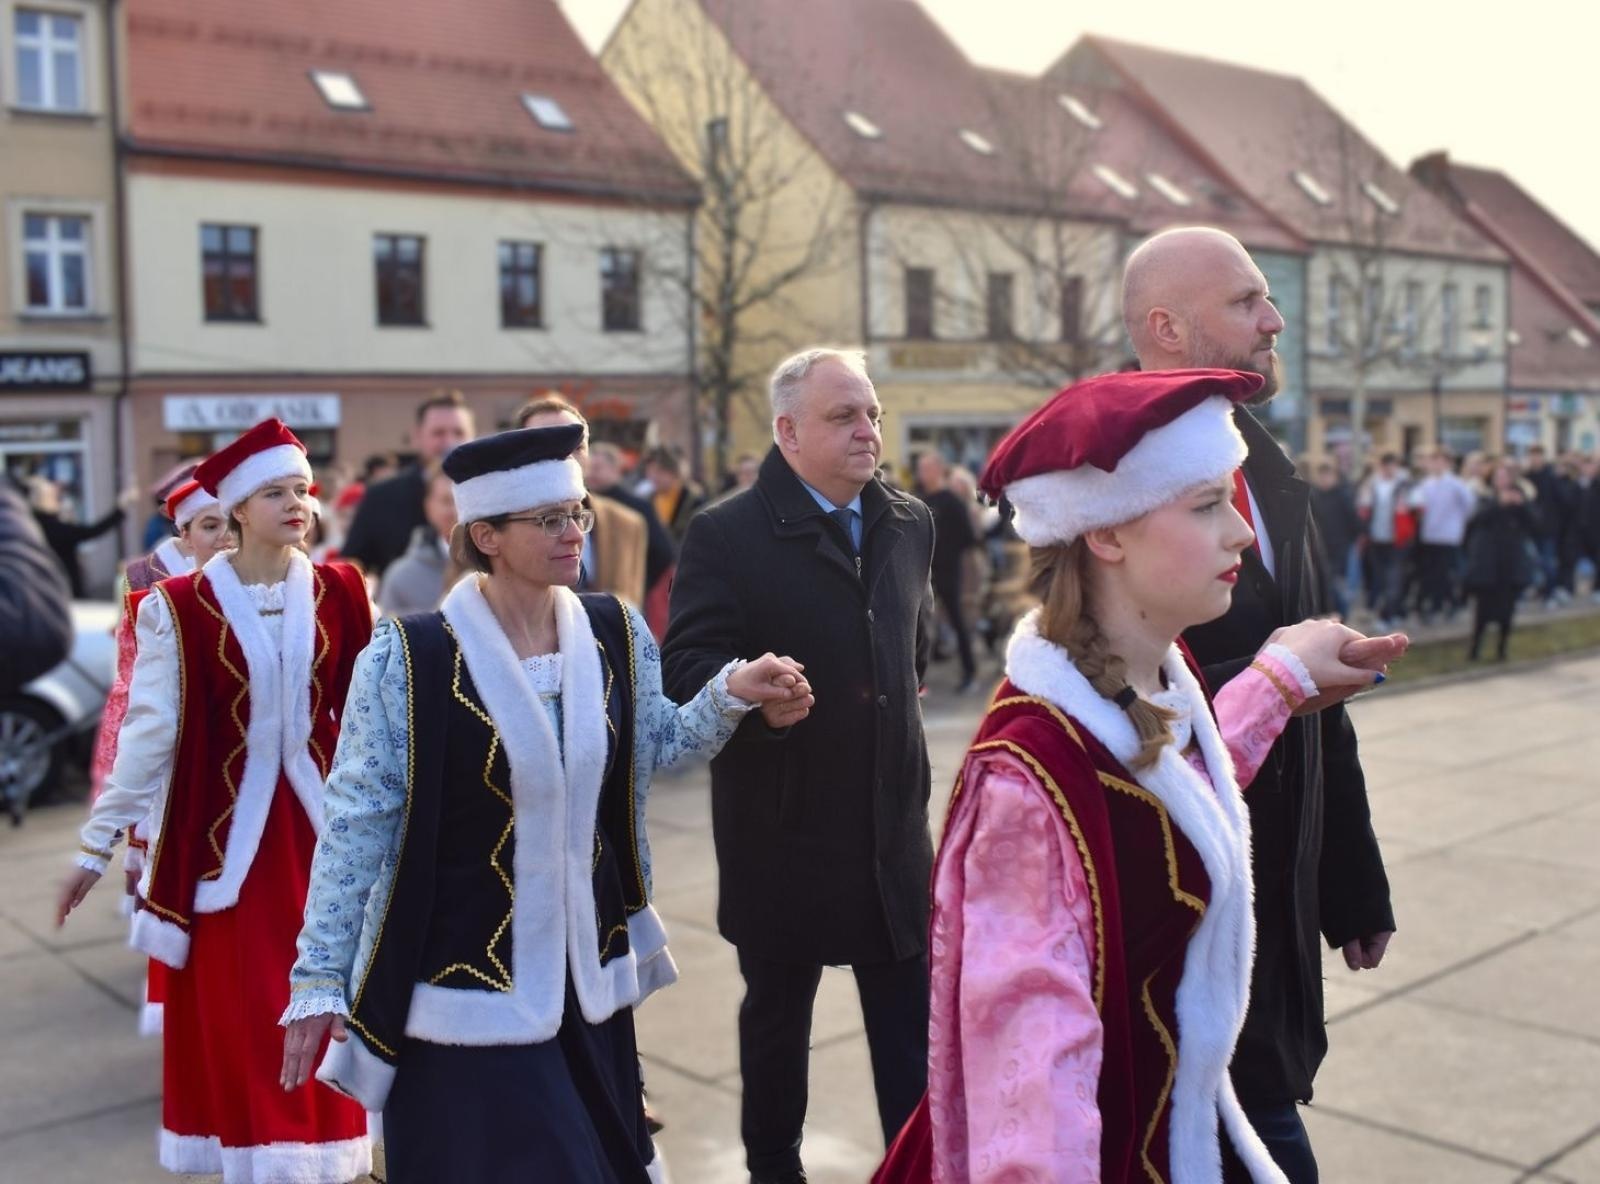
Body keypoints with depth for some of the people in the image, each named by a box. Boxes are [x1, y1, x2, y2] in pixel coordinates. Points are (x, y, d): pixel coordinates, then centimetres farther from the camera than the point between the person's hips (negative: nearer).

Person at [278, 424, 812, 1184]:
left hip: (587, 972, 5)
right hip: (466, 985, -5)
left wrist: (731, 694, -5)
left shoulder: (617, 634, -3)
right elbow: (356, 822, -12)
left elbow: (650, 747, 12)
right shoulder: (408, 659, -17)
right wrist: (320, 975, -12)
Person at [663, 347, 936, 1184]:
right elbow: (687, 666, -18)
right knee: (776, 1013, 16)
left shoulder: (910, 525, 6)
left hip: (892, 822, 4)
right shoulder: (726, 534, -11)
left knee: (912, 1024, 7)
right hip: (781, 826, -3)